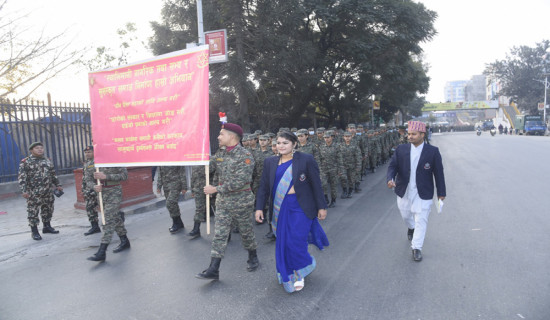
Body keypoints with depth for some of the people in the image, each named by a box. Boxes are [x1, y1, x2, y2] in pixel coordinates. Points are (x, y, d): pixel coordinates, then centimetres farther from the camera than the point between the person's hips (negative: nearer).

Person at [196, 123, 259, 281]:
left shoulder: (245, 155, -16)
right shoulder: (222, 154, 8)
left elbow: (240, 181, -24)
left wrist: (216, 189, -22)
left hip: (241, 201, -6)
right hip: (223, 202, 6)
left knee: (246, 232, 12)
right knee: (219, 235, 2)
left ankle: (253, 257, 36)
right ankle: (213, 270, 5)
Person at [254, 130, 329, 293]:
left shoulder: (306, 159, -5)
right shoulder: (270, 162, 6)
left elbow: (316, 185, -3)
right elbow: (264, 186, 8)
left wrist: (321, 207, -3)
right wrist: (259, 207, 3)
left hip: (300, 207, -4)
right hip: (280, 208, 4)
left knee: (295, 241, -5)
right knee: (283, 242, 9)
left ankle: (299, 273, 20)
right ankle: (287, 274, 30)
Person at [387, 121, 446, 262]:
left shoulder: (432, 151, -8)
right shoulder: (401, 149, -3)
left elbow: (438, 172, -3)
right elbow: (393, 166, -1)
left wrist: (441, 193, -1)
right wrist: (390, 179, -22)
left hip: (423, 193, -3)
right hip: (404, 191, 3)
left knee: (421, 220, -1)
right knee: (405, 215, 21)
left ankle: (416, 248, 12)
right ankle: (411, 228, 54)